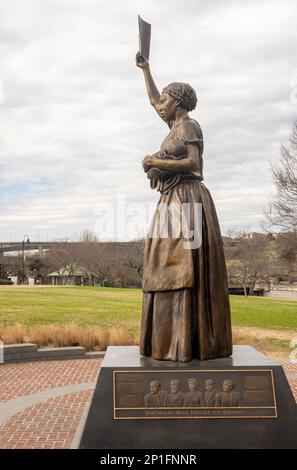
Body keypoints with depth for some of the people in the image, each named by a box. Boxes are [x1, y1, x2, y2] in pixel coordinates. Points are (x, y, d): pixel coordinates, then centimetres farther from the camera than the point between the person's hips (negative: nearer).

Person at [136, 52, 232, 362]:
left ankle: (188, 343, -13)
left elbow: (193, 163, -16)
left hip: (186, 201, -9)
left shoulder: (189, 126, -3)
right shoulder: (178, 125, 21)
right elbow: (153, 101, 35)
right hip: (174, 200, 9)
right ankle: (176, 339, 8)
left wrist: (155, 162, -10)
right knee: (172, 269, 5)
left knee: (183, 269, -14)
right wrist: (145, 69, 41)